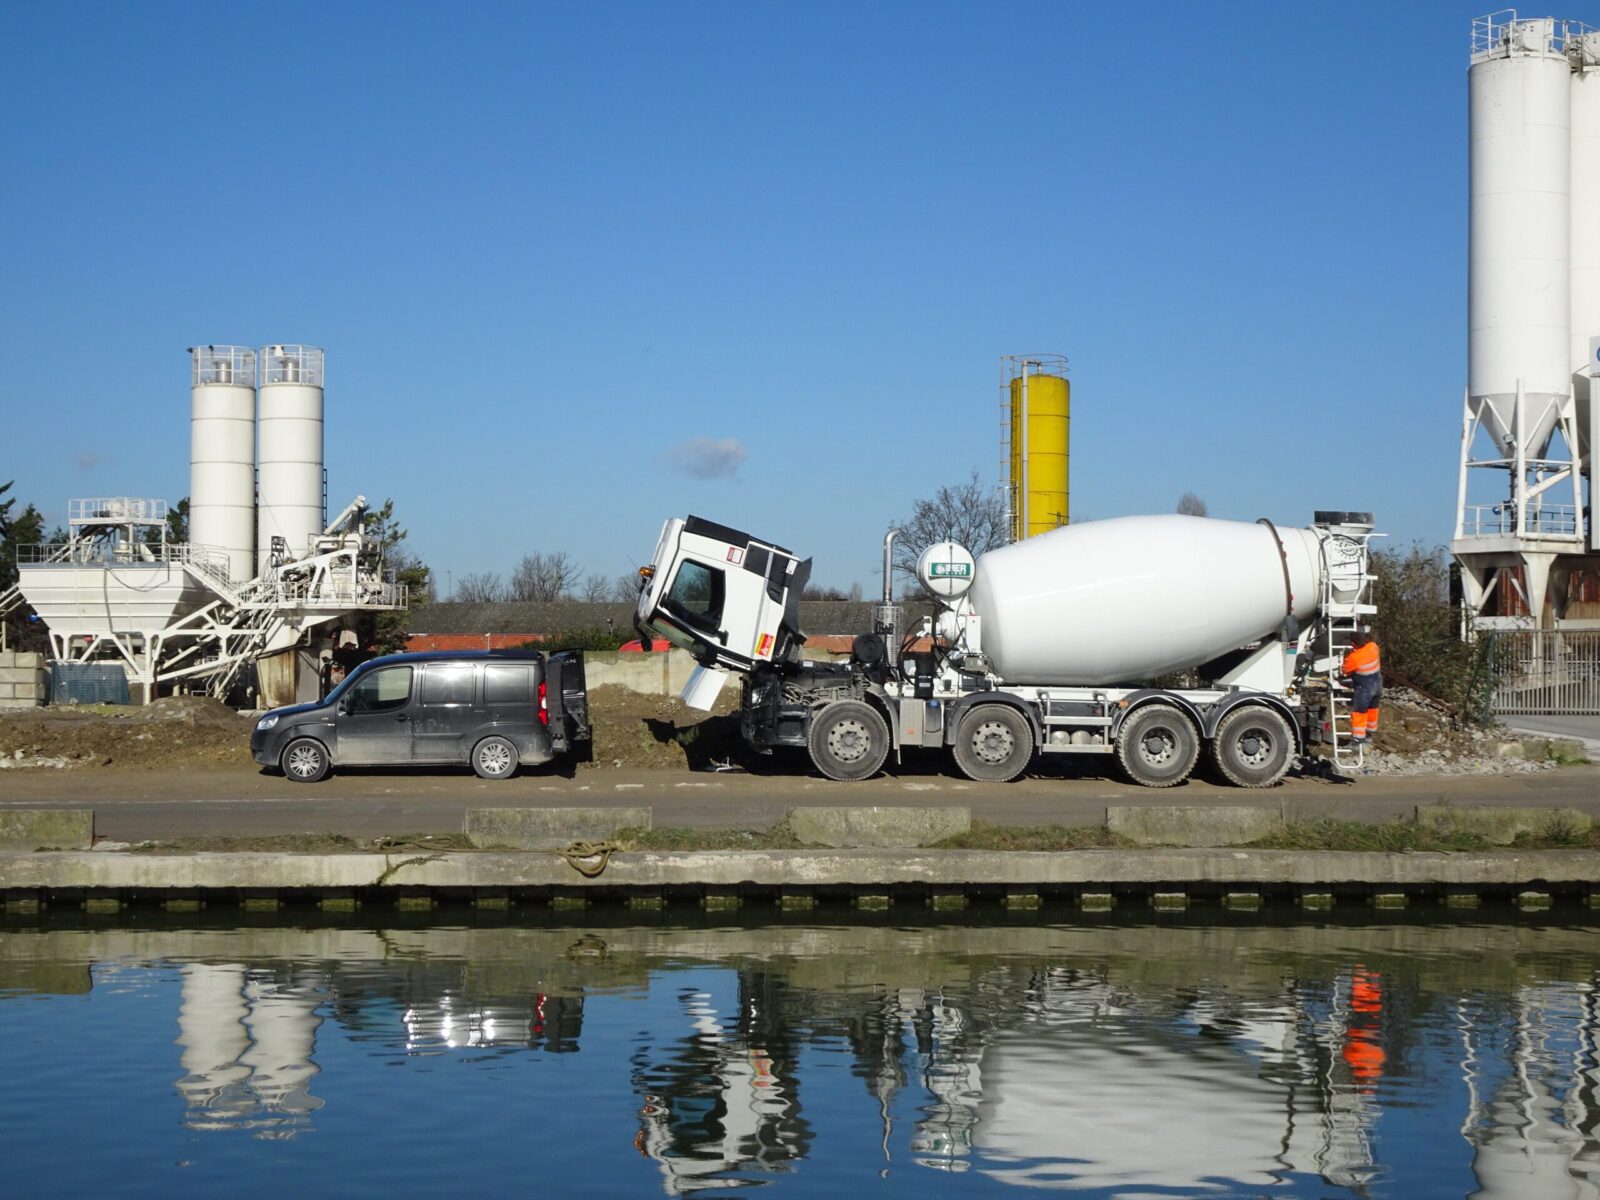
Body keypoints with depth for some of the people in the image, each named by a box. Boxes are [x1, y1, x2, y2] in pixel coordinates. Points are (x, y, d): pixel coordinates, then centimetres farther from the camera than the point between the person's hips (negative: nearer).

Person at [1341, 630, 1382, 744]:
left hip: (1364, 688, -7)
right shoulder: (1373, 647, -11)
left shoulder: (1354, 657, -27)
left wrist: (1347, 657, 4)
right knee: (1372, 708, 24)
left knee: (1359, 712, 6)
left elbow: (1345, 670, -9)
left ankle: (1358, 736, 8)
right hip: (1377, 684, 7)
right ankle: (1371, 730, 42)